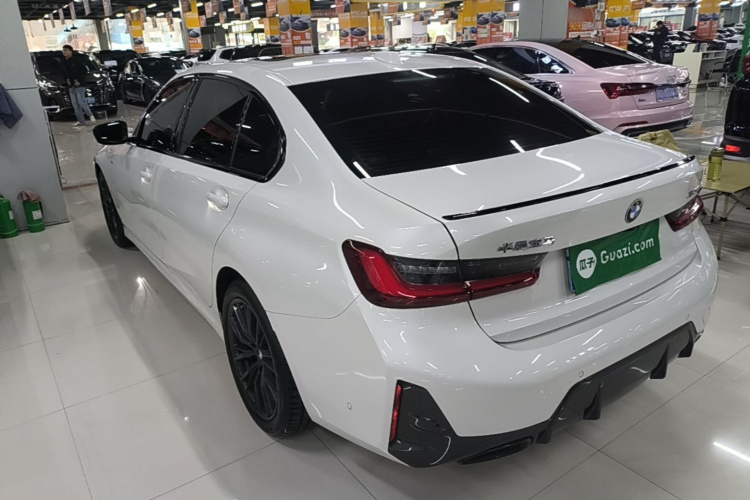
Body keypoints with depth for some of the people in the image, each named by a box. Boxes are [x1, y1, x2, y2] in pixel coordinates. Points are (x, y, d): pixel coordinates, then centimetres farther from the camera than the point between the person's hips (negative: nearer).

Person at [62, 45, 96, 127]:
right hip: (72, 86, 8)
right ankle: (81, 121, 7)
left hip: (79, 85, -8)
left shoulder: (77, 60, -8)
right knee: (75, 104, 5)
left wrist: (79, 81, -14)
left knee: (81, 102, -16)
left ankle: (90, 115, 2)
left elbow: (85, 71, -10)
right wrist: (68, 79, 6)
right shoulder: (66, 62, 12)